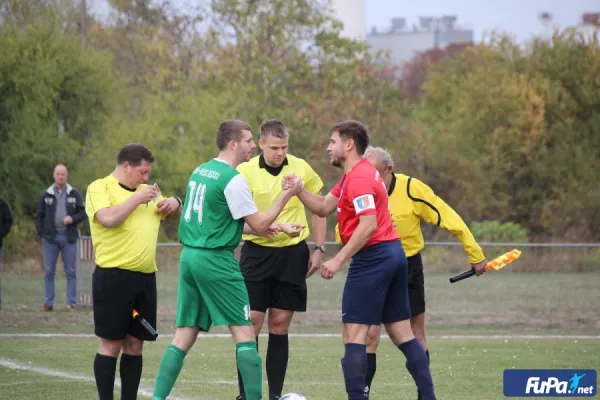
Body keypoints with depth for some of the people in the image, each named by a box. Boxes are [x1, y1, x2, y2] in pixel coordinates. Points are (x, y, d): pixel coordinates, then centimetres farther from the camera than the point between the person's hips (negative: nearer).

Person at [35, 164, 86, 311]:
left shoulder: (74, 194, 4)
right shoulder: (46, 195, 5)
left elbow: (83, 213, 4)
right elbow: (39, 216, 7)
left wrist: (72, 219, -16)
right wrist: (41, 234, -2)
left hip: (69, 237, 0)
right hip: (50, 237, 0)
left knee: (70, 271, 2)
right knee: (49, 271, 2)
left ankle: (71, 303, 4)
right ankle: (48, 303, 6)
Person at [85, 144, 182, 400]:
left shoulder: (145, 191, 18)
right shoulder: (100, 188, -3)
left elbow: (173, 214, 31)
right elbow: (108, 218, -21)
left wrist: (175, 204, 8)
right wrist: (137, 198, -12)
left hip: (145, 278, 7)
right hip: (113, 276, -6)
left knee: (135, 344, 8)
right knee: (111, 344, -4)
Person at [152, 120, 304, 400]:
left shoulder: (200, 171, 14)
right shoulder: (232, 179, -11)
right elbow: (259, 224, -8)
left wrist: (259, 228, 20)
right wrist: (287, 194, 0)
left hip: (189, 255, 8)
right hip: (216, 260, -8)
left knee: (184, 335, 8)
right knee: (244, 333, -2)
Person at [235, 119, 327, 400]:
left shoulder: (300, 168, 0)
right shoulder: (246, 172, -8)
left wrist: (319, 249, 6)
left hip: (293, 254, 2)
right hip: (257, 253, -2)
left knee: (279, 326, 6)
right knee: (251, 324, -5)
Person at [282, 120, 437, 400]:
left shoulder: (359, 178, -14)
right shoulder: (356, 174, 17)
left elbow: (368, 225, -23)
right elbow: (324, 208, 16)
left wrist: (339, 260, -23)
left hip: (372, 258, -10)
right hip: (393, 253, 10)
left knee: (354, 332, -7)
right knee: (402, 333, 12)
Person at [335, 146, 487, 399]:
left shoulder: (411, 189, -18)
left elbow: (450, 219, -12)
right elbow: (344, 234, -3)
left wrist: (475, 256, -8)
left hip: (408, 268, 0)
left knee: (416, 335, 9)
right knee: (369, 335, -9)